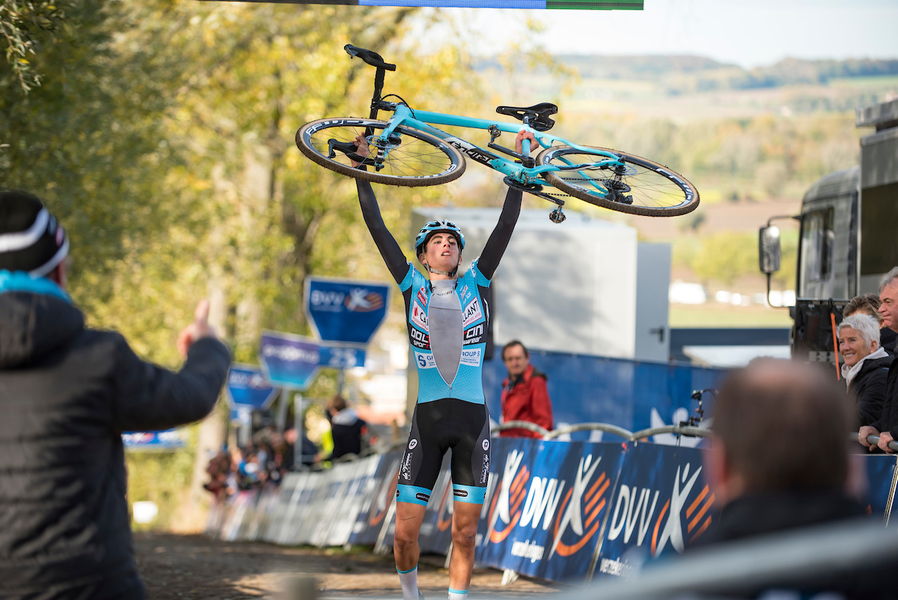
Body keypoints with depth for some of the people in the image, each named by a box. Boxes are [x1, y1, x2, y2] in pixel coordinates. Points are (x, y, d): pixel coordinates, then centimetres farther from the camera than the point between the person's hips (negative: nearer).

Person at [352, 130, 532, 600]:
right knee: (405, 532, -3)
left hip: (473, 419, 1)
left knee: (465, 533, 0)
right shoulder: (412, 287, 6)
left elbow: (506, 226, 5)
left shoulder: (476, 284, 9)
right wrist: (361, 168, 0)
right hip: (427, 419, -1)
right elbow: (376, 227, 3)